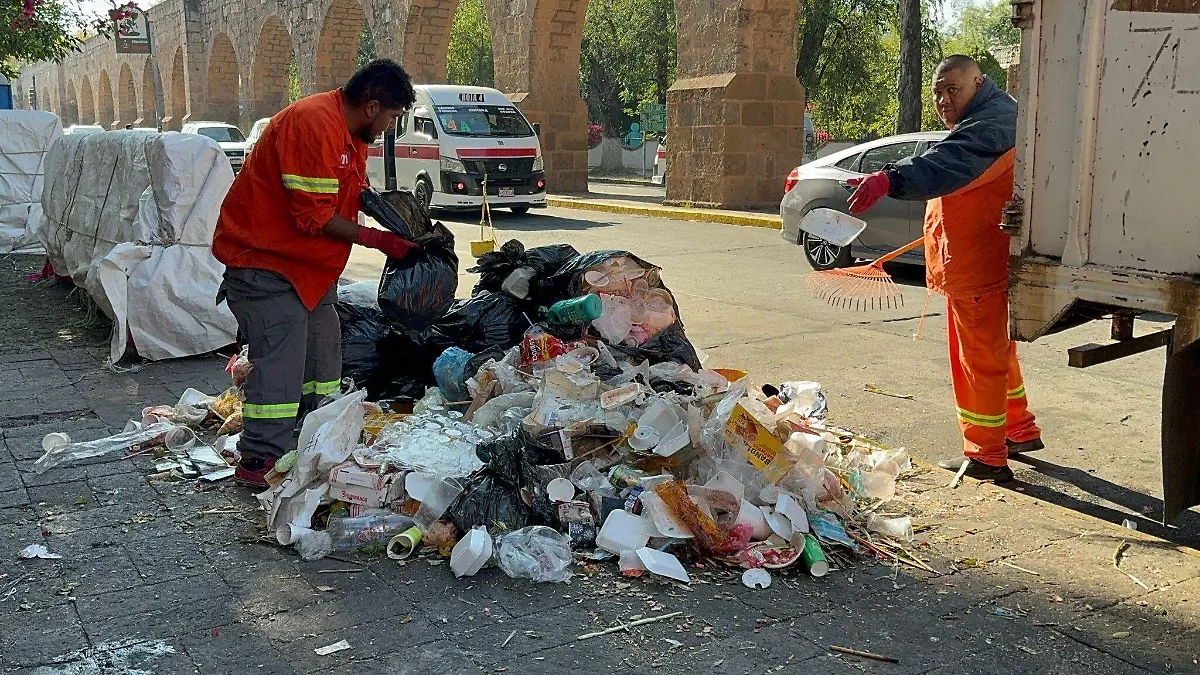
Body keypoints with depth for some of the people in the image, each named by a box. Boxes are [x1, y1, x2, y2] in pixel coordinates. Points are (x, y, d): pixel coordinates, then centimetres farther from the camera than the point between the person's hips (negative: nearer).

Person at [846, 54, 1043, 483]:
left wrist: (889, 180, -53)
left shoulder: (991, 122, -21)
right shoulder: (982, 119, 16)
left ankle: (986, 456, 7)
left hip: (978, 267, -11)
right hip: (977, 263, 11)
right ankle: (1020, 431, 37)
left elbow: (949, 164, -40)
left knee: (979, 356, -3)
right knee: (996, 350, 22)